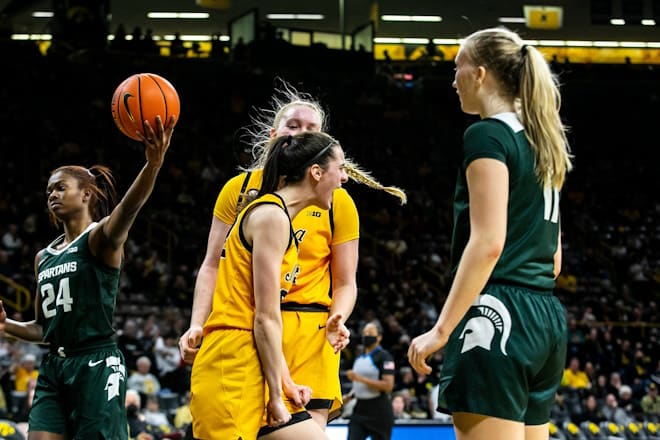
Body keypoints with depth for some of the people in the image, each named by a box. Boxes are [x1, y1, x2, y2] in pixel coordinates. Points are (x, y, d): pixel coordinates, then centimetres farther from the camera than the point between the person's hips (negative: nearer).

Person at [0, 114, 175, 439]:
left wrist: (153, 164, -46)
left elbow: (127, 209, -26)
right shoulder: (43, 257, 19)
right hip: (54, 367, 7)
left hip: (96, 366, -7)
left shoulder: (101, 238, -2)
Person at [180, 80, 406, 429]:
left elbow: (345, 283, 8)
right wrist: (197, 326, -3)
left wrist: (338, 320, -13)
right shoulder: (240, 188, 9)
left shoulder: (337, 201, 6)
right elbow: (212, 266, 10)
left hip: (308, 335, -1)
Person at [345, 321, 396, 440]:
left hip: (378, 411, -7)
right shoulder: (359, 359, 17)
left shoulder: (384, 357, -8)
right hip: (359, 411, 7)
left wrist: (361, 379, -22)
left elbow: (388, 385, -19)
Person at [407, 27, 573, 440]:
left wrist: (441, 329, -17)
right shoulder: (540, 140, 18)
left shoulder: (487, 135, -7)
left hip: (498, 314, -9)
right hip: (546, 319, 9)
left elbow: (488, 243, -17)